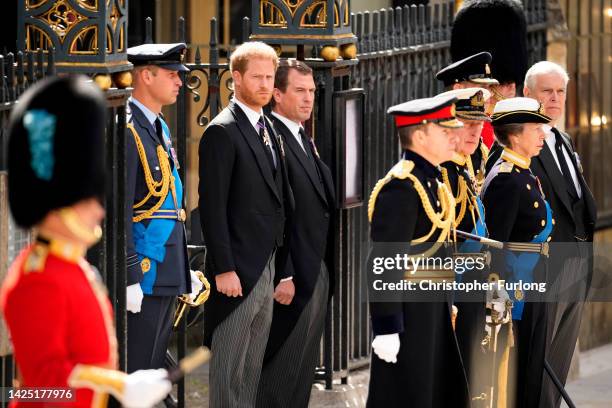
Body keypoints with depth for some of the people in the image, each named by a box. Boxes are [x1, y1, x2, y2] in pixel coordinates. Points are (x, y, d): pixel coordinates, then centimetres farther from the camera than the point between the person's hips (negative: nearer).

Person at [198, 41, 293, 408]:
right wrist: (224, 269, -20)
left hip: (268, 268, 8)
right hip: (238, 270, -8)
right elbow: (213, 206, -15)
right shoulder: (222, 132, -10)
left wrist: (284, 271, 14)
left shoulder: (269, 131, 16)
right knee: (230, 366, -4)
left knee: (254, 366, 11)